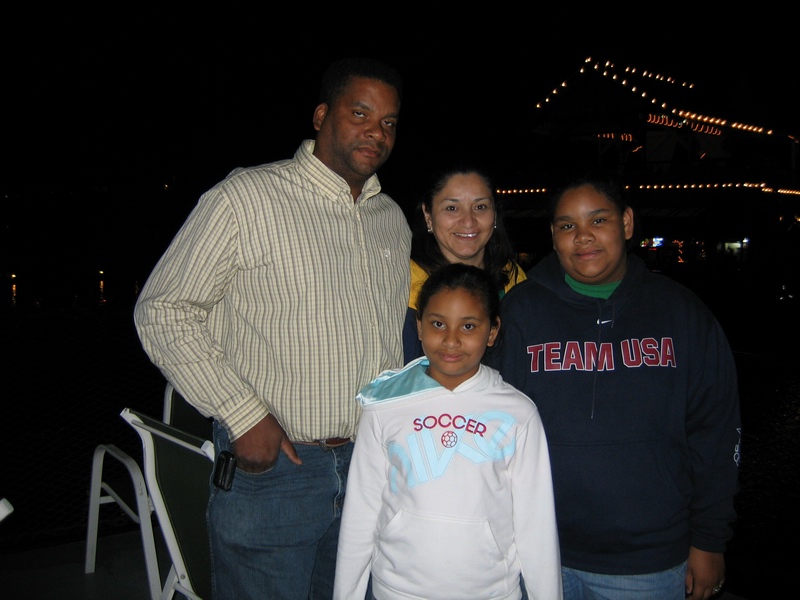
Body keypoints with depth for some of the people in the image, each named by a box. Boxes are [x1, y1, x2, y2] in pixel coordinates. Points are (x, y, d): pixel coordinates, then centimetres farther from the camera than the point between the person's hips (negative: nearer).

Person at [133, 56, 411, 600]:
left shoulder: (394, 219, 10)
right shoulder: (245, 198, -9)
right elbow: (162, 312, -9)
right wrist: (244, 415, -15)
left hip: (370, 468, 6)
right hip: (270, 468, -5)